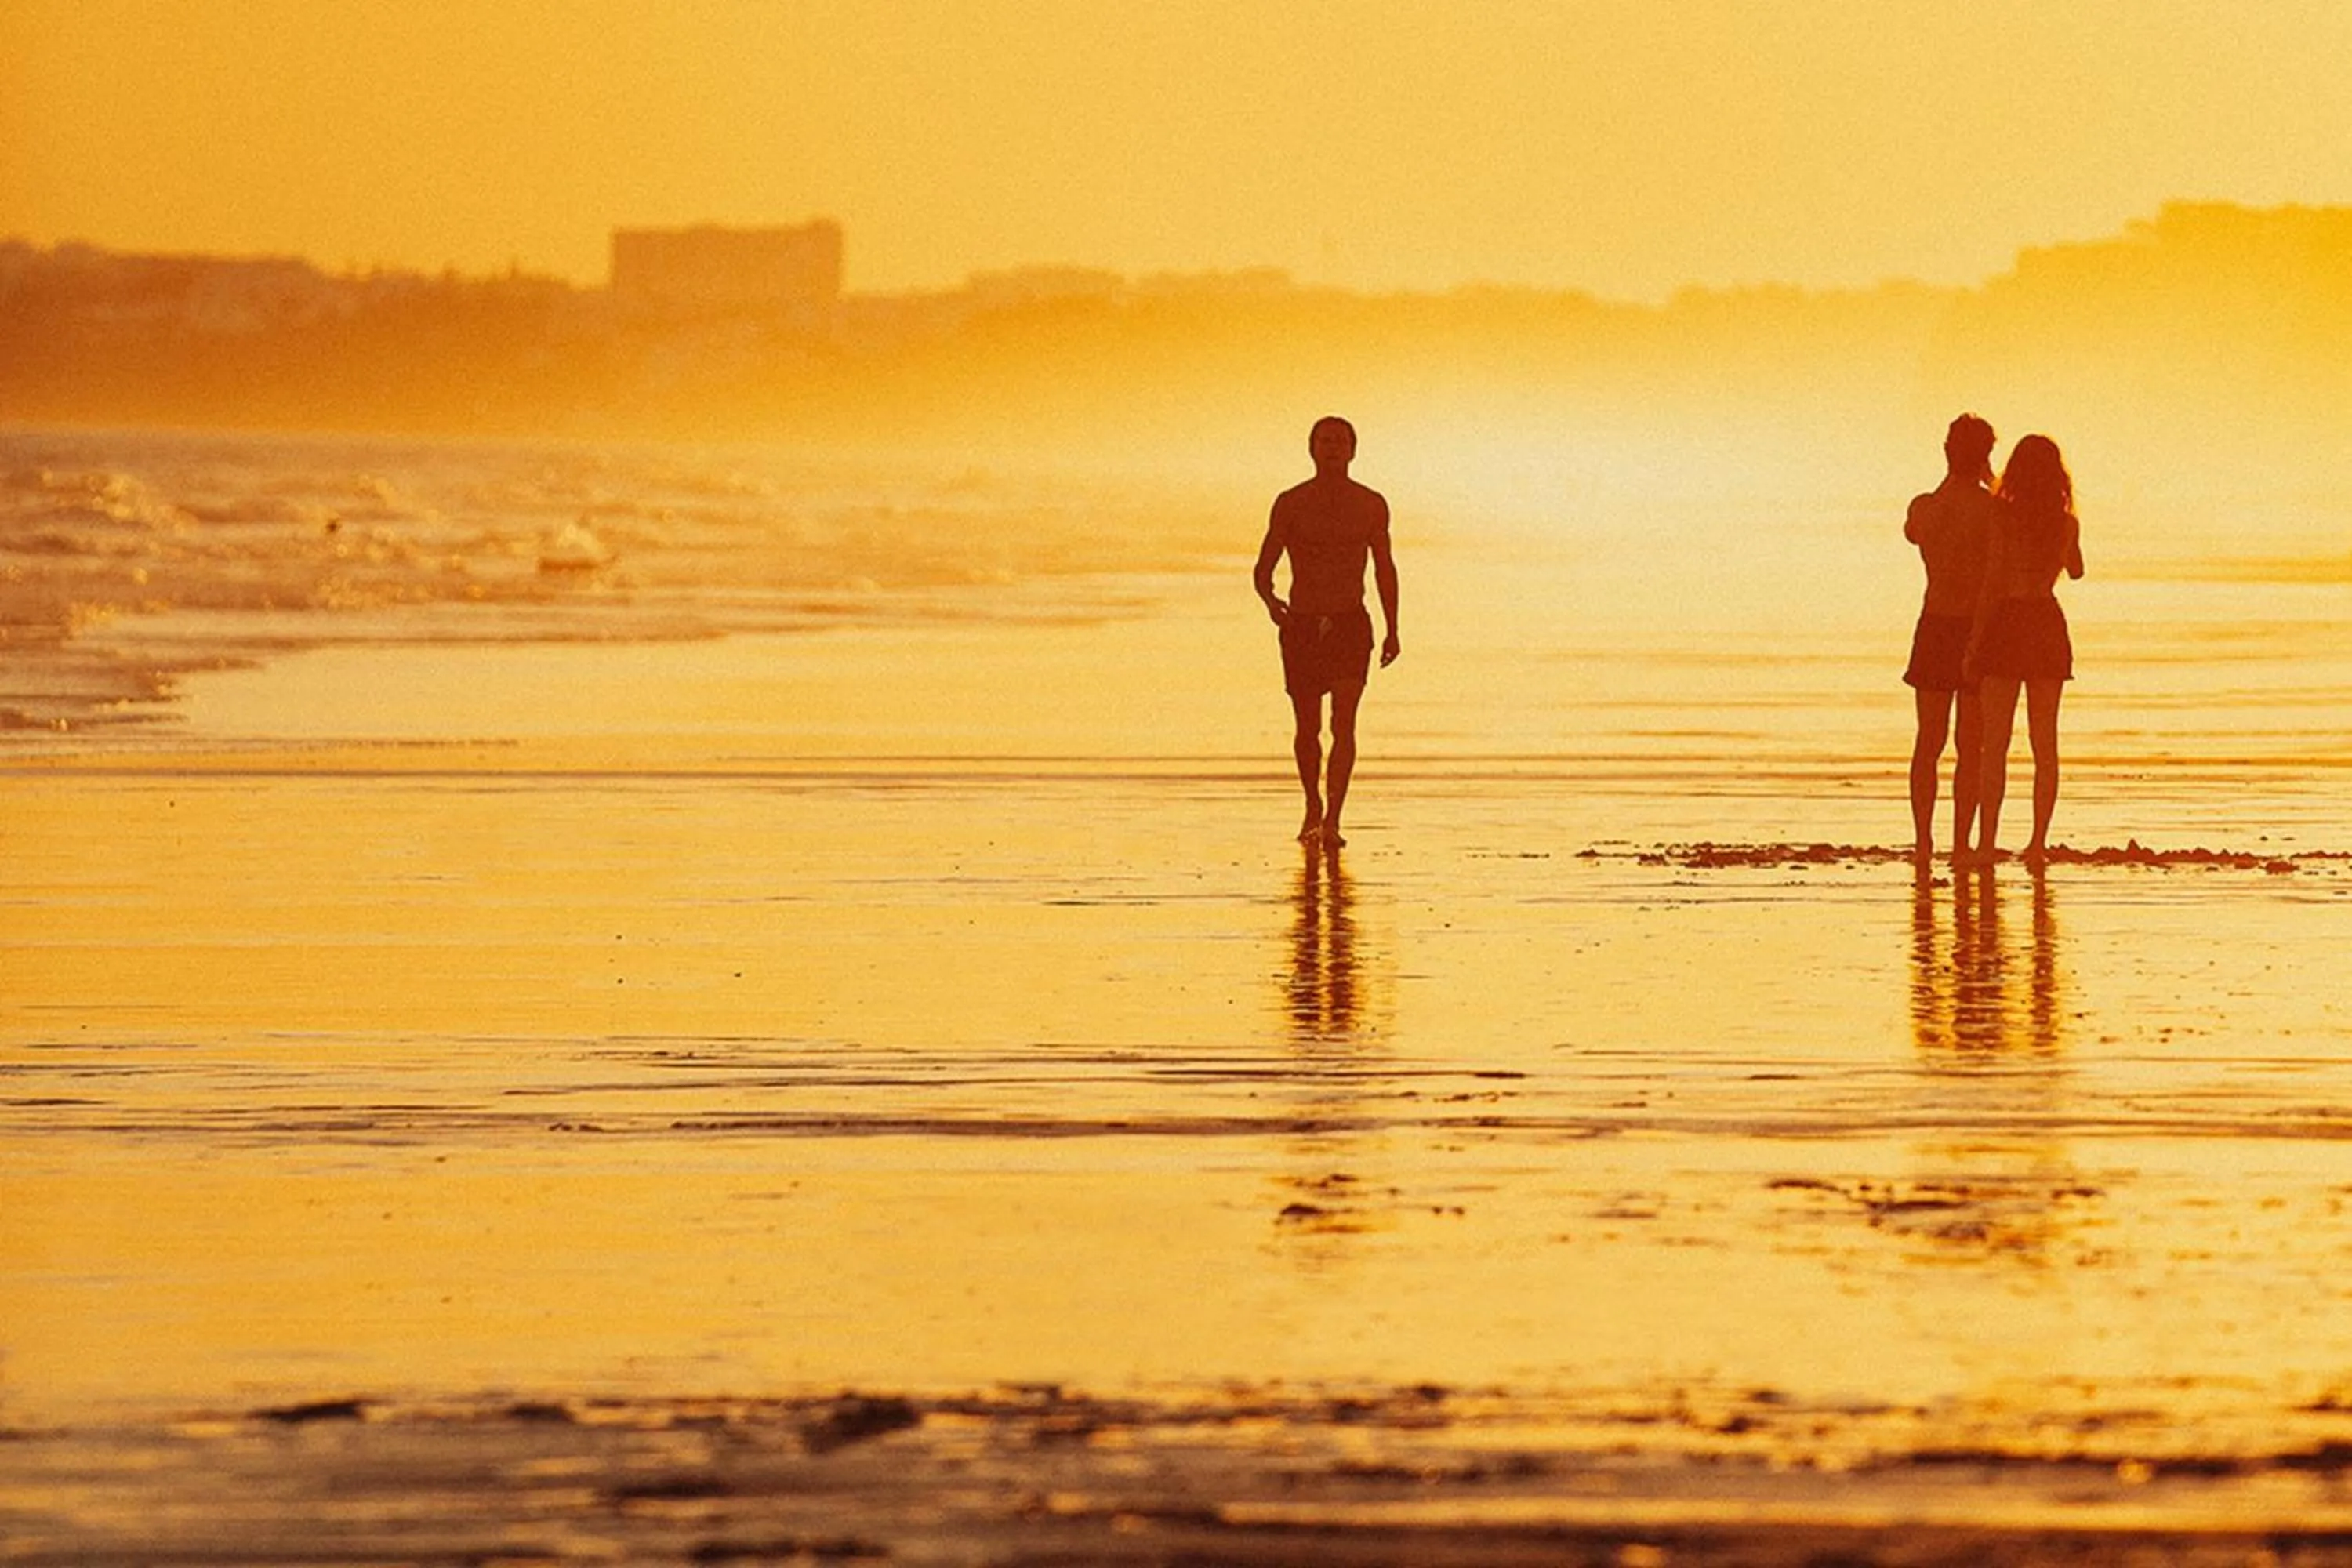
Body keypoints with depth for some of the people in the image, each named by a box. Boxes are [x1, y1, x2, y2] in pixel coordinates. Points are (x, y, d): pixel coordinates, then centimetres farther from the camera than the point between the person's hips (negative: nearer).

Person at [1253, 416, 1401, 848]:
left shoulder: (1371, 505, 3)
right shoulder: (1291, 504, -1)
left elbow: (1384, 569, 15)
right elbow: (1263, 569, -1)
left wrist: (1392, 630, 13)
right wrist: (1270, 601, -23)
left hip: (1351, 626, 0)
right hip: (1301, 625, 1)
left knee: (1344, 723, -16)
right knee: (1307, 728, 9)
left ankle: (1332, 821, -21)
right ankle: (1313, 807, 33)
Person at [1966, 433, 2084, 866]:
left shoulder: (2004, 517, -10)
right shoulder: (2067, 524, 3)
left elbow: (1992, 582, -12)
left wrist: (1974, 642, -7)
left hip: (2007, 623, -4)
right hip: (2048, 623, 4)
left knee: (1995, 744, -1)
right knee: (2044, 741, 8)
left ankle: (1988, 841, -6)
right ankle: (2039, 842, 5)